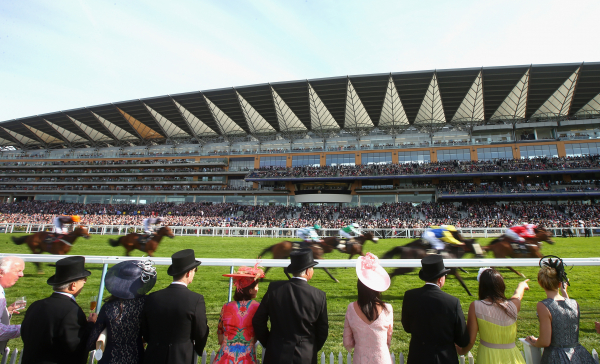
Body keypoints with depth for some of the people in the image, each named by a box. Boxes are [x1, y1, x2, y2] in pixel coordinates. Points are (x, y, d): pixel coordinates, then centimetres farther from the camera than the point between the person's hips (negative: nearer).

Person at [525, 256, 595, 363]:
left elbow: (545, 342, -17)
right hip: (580, 355, 6)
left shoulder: (543, 306, -18)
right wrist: (564, 291, 35)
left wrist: (534, 342, 3)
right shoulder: (574, 303, -2)